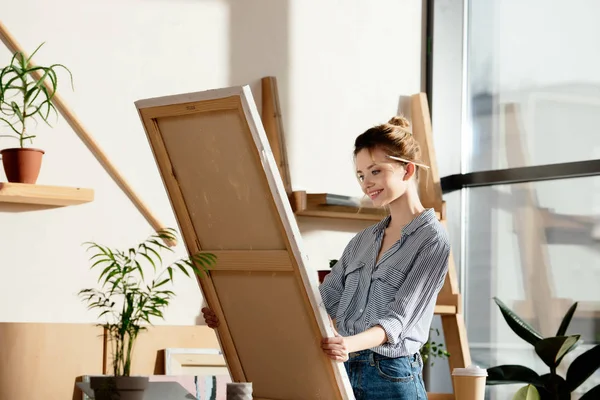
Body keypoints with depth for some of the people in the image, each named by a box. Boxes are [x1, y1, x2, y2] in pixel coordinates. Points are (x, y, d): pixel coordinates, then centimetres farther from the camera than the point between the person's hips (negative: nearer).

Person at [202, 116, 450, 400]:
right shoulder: (364, 240, 16)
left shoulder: (431, 240, -7)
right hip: (345, 374, 6)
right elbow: (322, 299, 14)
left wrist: (350, 344, -35)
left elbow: (397, 319, -16)